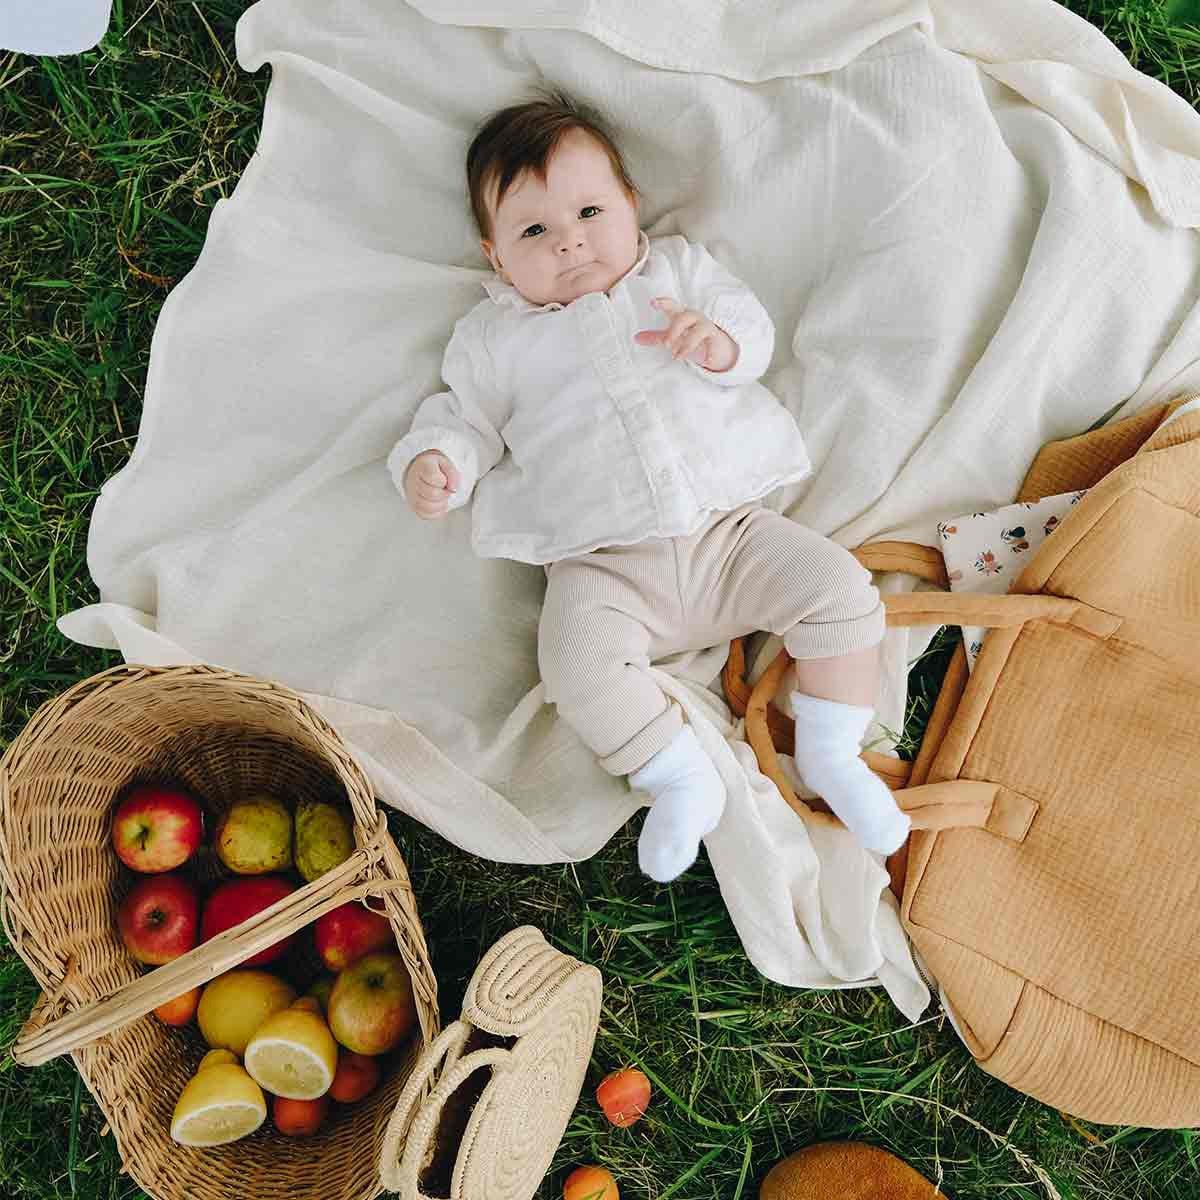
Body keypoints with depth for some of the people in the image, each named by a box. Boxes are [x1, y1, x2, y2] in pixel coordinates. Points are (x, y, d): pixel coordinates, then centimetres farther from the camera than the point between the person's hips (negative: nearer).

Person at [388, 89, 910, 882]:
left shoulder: (677, 267, 16)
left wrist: (718, 343, -17)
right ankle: (681, 780, -11)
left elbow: (752, 327, 8)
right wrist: (431, 463, -9)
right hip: (603, 565, -1)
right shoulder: (494, 339, 14)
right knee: (577, 656, -30)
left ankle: (830, 754, 1)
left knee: (840, 585, -16)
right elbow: (467, 420, 15)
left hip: (730, 527, 2)